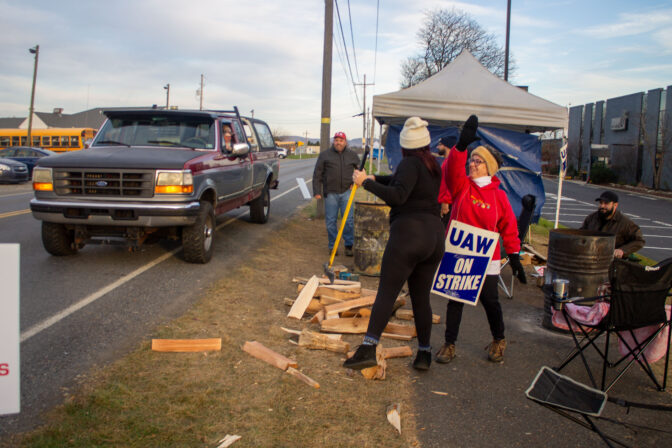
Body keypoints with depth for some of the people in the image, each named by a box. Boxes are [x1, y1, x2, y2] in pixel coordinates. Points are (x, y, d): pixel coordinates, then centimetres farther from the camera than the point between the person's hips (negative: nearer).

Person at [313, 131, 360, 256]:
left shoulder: (352, 155, 9)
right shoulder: (325, 155, 4)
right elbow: (317, 174, 4)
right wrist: (317, 191, -2)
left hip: (346, 192, 1)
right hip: (330, 193, 0)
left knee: (349, 220, -2)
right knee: (331, 221, 3)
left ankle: (349, 245, 11)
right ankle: (333, 246, 15)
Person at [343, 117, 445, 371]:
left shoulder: (411, 163, -7)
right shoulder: (433, 165, 18)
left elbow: (398, 195, -21)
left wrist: (367, 183, -15)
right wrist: (375, 178, 24)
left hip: (409, 232, -8)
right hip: (435, 235, 8)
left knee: (386, 293, -8)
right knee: (421, 298, 13)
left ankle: (368, 349, -13)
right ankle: (424, 354, 17)